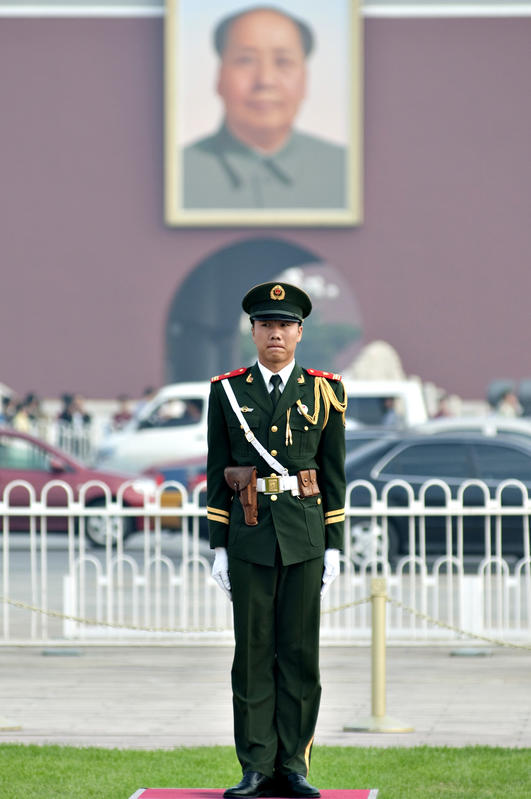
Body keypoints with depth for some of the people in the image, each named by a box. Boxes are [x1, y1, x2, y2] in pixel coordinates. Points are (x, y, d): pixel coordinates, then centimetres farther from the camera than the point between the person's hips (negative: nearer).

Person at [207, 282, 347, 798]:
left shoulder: (324, 392, 6)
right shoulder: (227, 391, 6)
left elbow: (334, 474, 7)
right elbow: (217, 473, 7)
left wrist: (333, 547, 2)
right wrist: (218, 547, 1)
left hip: (304, 536, 0)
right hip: (249, 536, 0)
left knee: (300, 651, 1)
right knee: (253, 652, 0)